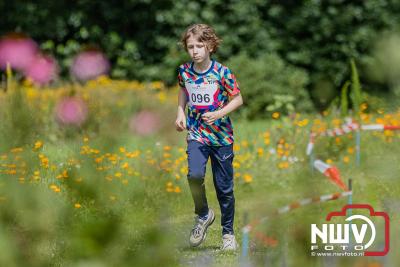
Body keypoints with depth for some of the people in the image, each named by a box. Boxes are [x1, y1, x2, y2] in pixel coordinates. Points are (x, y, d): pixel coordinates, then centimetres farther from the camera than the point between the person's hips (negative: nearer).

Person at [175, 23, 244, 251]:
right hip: (196, 133, 2)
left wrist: (219, 114, -21)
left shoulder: (222, 72, -13)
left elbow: (238, 99, -6)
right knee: (195, 175, -23)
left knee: (224, 187, 6)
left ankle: (228, 232, 24)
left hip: (221, 135, -1)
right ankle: (203, 215, 4)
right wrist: (180, 112, 5)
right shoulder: (184, 71, -3)